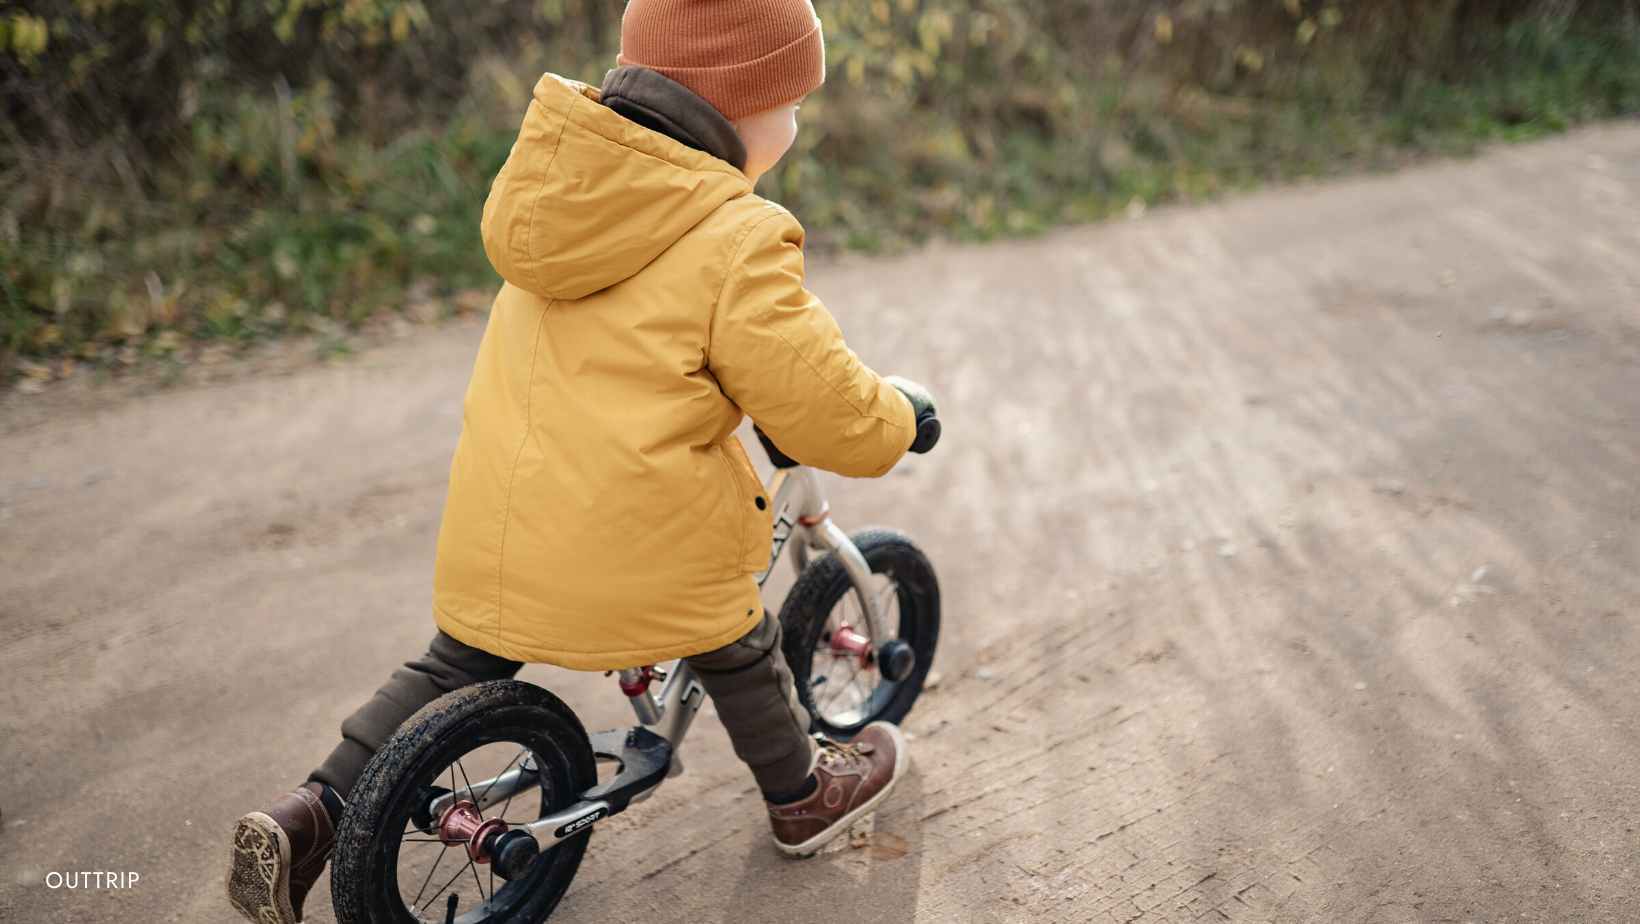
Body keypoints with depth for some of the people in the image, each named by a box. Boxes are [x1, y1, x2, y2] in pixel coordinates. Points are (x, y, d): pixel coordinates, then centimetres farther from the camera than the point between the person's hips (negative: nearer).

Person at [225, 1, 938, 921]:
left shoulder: (558, 185, 6)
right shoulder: (734, 246, -17)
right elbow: (834, 420, -14)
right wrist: (902, 408, 9)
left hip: (494, 534, 6)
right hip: (637, 549, -6)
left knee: (455, 667, 26)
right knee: (741, 651, 21)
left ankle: (307, 819, 19)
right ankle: (803, 795, 43)